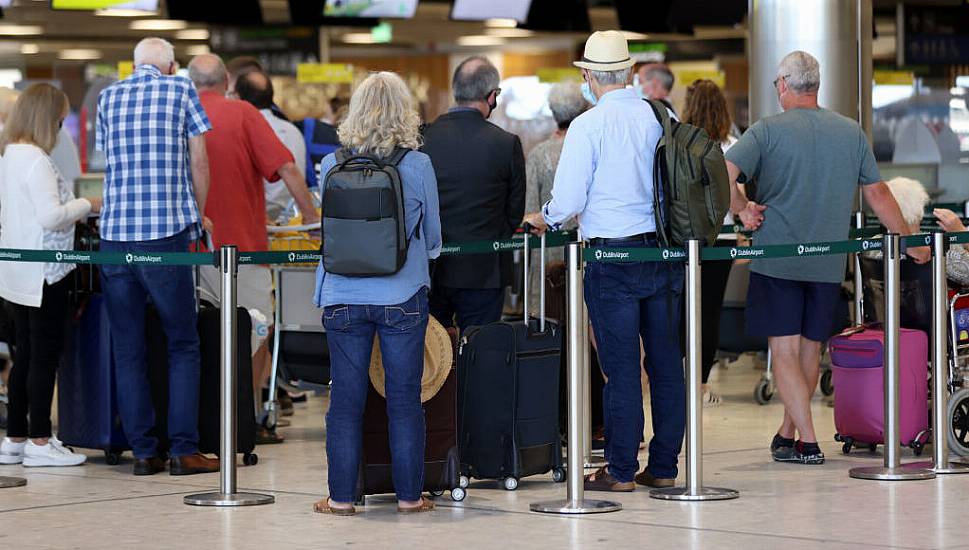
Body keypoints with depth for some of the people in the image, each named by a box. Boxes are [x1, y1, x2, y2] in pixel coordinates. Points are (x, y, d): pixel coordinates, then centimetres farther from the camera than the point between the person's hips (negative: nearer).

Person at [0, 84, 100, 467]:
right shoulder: (35, 159, -17)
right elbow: (51, 216, -22)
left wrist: (75, 209, 16)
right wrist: (88, 205, -7)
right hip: (43, 273, -9)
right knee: (46, 354, -3)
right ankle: (39, 441, 0)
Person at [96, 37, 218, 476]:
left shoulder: (107, 97, 13)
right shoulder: (181, 90, 4)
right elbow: (198, 164, 3)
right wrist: (197, 214, 19)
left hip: (114, 236, 3)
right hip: (166, 233, -3)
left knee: (127, 348, 7)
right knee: (183, 345, 5)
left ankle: (143, 452, 7)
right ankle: (184, 450, 0)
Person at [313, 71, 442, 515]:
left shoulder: (333, 164, -2)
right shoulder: (418, 165, -6)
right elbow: (433, 237, 6)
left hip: (343, 297, 1)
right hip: (402, 296, -1)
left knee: (345, 399, 7)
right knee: (404, 399, 6)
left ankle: (341, 496, 10)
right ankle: (409, 495, 11)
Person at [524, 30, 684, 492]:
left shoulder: (588, 125, -10)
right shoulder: (659, 117, 2)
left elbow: (568, 201, -10)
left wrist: (543, 219, 12)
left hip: (613, 256, -5)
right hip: (664, 252, 5)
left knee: (621, 368, 0)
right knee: (665, 363, 9)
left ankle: (621, 471, 5)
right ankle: (664, 466, 15)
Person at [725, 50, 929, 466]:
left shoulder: (767, 130, -6)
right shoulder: (851, 132, 6)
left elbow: (724, 173, -18)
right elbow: (877, 193, 11)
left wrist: (742, 210, -3)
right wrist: (910, 243, 20)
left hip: (776, 259, -4)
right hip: (828, 263, 4)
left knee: (784, 351, 0)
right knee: (810, 349, 15)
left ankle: (808, 442, -7)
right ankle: (788, 432, 25)